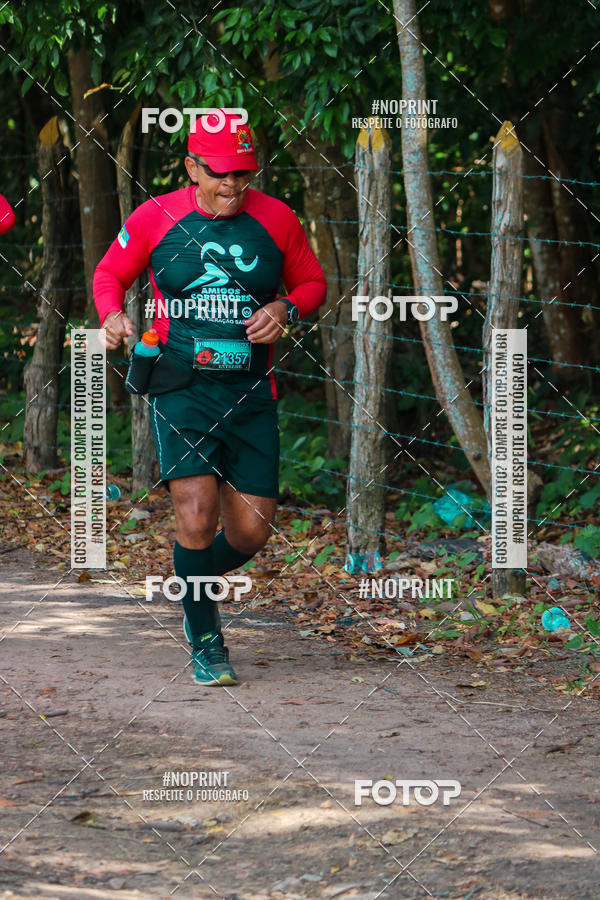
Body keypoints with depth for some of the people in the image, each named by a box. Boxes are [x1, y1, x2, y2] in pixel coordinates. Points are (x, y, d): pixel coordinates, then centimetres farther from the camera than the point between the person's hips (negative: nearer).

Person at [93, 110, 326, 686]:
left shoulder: (276, 220, 3)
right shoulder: (156, 218, -1)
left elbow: (312, 284, 16)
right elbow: (110, 274, 13)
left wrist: (285, 310, -5)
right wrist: (111, 316, -7)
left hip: (251, 395, 2)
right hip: (181, 389, -2)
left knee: (251, 531, 1)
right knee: (196, 516, -17)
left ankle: (196, 583, 35)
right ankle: (204, 640, 4)